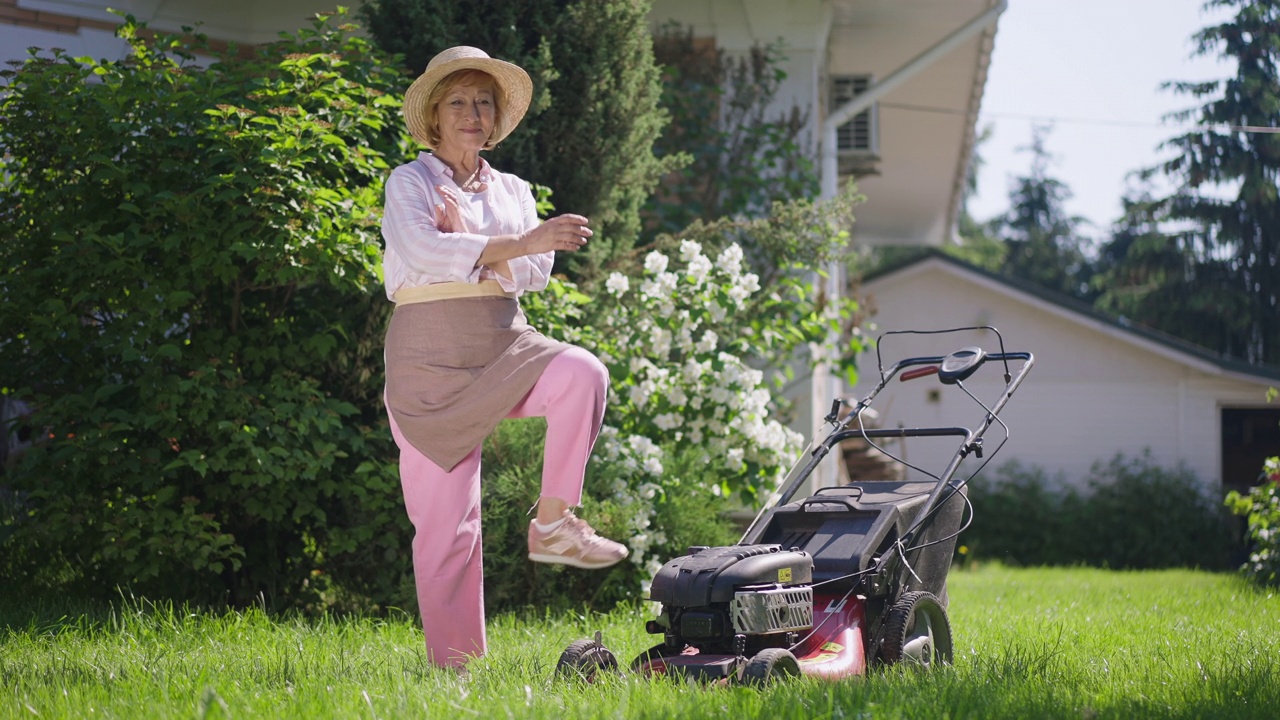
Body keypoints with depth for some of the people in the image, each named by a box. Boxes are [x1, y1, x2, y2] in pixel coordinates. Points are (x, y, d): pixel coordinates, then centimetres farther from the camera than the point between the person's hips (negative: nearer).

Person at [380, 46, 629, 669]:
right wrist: (517, 244, -28)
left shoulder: (512, 191, 16)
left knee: (582, 374, -29)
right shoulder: (410, 183, 2)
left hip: (505, 343, 4)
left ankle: (552, 524, -20)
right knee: (446, 523, -5)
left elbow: (535, 273, 1)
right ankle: (453, 664, 4)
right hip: (431, 354, -4)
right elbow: (422, 251, -19)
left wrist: (468, 244, -14)